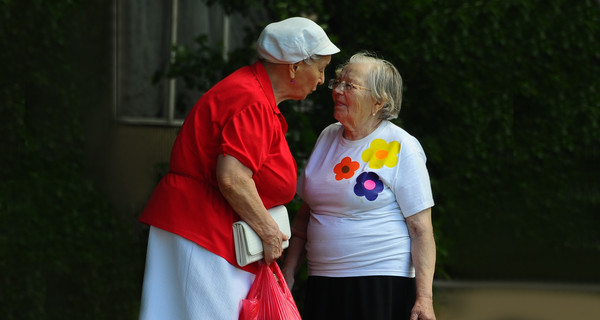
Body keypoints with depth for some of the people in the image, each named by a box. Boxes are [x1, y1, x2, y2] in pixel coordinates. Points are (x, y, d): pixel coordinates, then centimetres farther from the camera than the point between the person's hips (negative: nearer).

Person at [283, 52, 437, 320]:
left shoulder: (401, 149, -6)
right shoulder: (328, 137, 13)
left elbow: (421, 229, -10)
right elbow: (306, 213, 20)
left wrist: (424, 298, -17)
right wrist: (288, 272, 13)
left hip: (382, 286, -6)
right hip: (322, 284, 6)